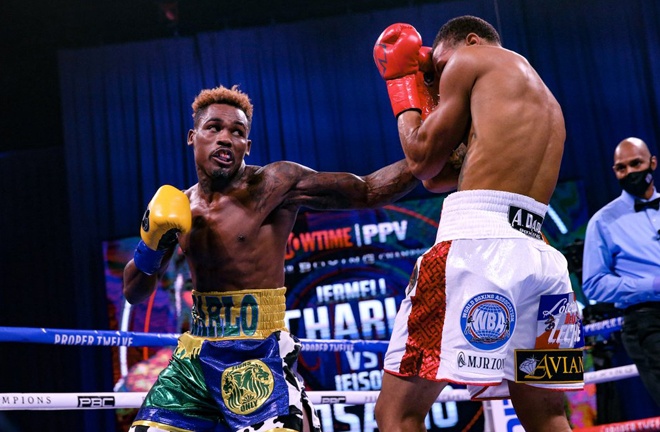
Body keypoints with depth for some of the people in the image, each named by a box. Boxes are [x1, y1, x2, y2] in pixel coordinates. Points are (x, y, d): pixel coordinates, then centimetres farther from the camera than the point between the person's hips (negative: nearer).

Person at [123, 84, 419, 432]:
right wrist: (151, 243, -4)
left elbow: (367, 191, -11)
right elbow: (134, 293, 14)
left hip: (259, 358, -5)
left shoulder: (275, 183, -8)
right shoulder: (178, 208, 7)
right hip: (195, 357, 5)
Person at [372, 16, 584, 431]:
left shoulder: (473, 59, 10)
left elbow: (422, 160, 11)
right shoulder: (546, 101, 31)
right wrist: (430, 97, 35)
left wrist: (404, 83, 25)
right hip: (539, 253, 8)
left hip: (476, 241, -8)